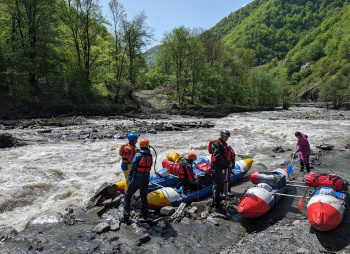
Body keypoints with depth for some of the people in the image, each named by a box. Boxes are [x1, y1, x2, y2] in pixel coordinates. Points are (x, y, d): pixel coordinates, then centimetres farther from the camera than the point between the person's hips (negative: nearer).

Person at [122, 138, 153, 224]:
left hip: (137, 178, -5)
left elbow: (132, 167, -15)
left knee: (127, 195, 6)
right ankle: (144, 214, 31)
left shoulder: (138, 155, -15)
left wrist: (128, 178, -8)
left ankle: (126, 216, 2)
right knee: (144, 196, 22)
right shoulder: (150, 156, 1)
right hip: (146, 178, 5)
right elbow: (149, 167, 9)